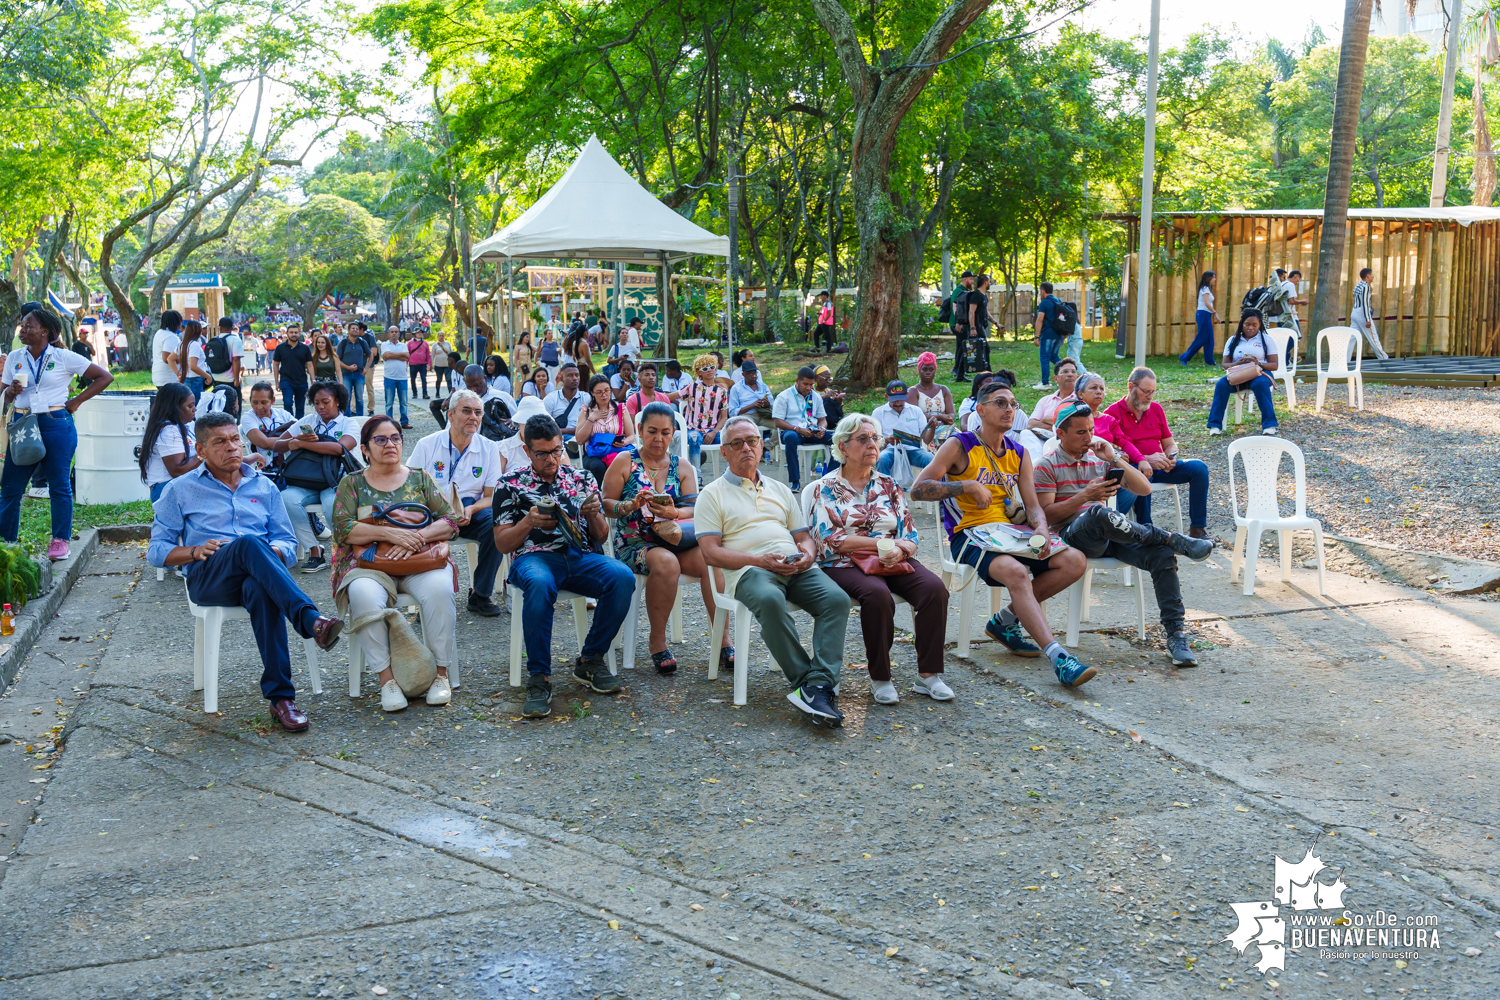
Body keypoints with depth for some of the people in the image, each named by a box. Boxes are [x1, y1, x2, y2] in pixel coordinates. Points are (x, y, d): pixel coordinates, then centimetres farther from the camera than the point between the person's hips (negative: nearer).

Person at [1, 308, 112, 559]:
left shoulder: (63, 357, -3)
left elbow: (104, 377, -2)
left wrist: (77, 401, -4)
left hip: (56, 425, -4)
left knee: (59, 485, 1)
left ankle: (60, 541, 11)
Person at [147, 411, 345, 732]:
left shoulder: (263, 486, 23)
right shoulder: (181, 490, 17)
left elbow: (288, 544, 18)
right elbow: (157, 551, 13)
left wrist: (269, 553, -6)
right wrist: (196, 551, -8)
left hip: (256, 576, 2)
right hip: (207, 578, -2)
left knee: (261, 590, -39)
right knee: (249, 543, -37)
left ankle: (280, 696, -45)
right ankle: (312, 619, -54)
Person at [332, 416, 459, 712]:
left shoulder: (420, 478, 15)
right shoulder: (351, 483, 13)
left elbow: (450, 522, 5)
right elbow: (343, 529, -3)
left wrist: (418, 535, -15)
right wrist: (390, 533, -17)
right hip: (370, 565, 0)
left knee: (439, 588, -33)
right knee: (363, 596, -35)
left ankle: (442, 673, -22)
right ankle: (386, 678, -27)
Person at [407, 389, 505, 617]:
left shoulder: (489, 448, 5)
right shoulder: (427, 445, 1)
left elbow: (490, 496, 4)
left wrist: (471, 509, -19)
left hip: (471, 512, 2)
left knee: (496, 523, -29)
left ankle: (480, 594, -13)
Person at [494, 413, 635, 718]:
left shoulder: (582, 479, 17)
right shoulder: (510, 483, 9)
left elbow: (601, 536, 19)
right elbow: (502, 544, 6)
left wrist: (594, 514, -4)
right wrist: (528, 522, -14)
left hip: (578, 556, 3)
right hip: (533, 557, -3)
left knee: (622, 576, -29)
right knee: (540, 584, -41)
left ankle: (590, 659, -10)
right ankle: (539, 677, -28)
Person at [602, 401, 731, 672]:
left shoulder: (682, 467, 13)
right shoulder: (624, 462, 6)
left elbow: (695, 509, 3)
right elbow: (606, 505, 1)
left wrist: (674, 513, -19)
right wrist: (630, 506, -20)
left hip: (673, 540, 3)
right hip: (634, 543, -3)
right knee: (666, 563, -36)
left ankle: (724, 637, -17)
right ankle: (657, 642, -20)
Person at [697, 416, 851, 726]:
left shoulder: (780, 490, 29)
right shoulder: (712, 494, 13)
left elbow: (805, 537, 25)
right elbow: (711, 552, 1)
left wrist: (808, 555, -2)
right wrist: (760, 560, -14)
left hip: (797, 566, 4)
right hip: (749, 569, -4)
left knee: (837, 598, -27)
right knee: (770, 600, -40)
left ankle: (820, 685, -37)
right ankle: (804, 681, -34)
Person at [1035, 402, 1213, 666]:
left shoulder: (1100, 458, 20)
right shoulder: (1047, 467, 6)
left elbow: (1144, 489, 13)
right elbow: (1045, 516, -5)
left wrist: (1115, 459, 1)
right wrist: (1085, 495, -14)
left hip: (1111, 537, 5)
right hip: (1075, 537, -5)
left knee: (1161, 554, -23)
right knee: (1099, 514, -39)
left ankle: (1177, 634, -26)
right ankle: (1174, 540, -25)